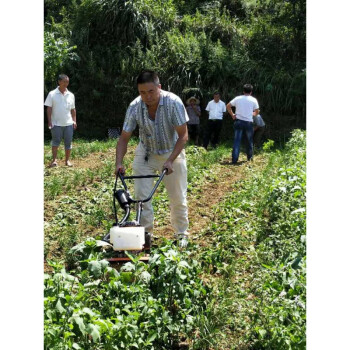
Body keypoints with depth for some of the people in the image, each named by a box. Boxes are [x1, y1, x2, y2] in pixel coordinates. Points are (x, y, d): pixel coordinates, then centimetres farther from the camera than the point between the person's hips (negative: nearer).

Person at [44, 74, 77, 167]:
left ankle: (67, 160, 16)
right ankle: (54, 160, -1)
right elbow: (49, 108, -2)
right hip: (56, 124, -3)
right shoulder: (52, 94, -1)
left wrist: (74, 121, 6)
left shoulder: (71, 95, 9)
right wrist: (49, 121, -9)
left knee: (68, 142, 6)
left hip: (68, 123, 3)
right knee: (56, 141, -7)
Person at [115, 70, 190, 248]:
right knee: (141, 196, -4)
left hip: (172, 153, -2)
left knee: (178, 198, 5)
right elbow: (124, 138, -12)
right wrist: (119, 163, -25)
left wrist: (170, 161, -30)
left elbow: (183, 135, -22)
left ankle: (181, 234, 24)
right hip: (145, 153, 2)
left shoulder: (173, 102, -27)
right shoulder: (134, 107, -20)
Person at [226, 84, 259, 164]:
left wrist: (232, 115, 11)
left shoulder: (237, 98, 3)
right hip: (248, 122, -1)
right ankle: (250, 157, 26)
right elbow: (257, 112, 3)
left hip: (238, 121, 1)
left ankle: (234, 159, -9)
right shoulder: (253, 100, -1)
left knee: (236, 141, -1)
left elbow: (228, 106, 4)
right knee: (249, 141, 16)